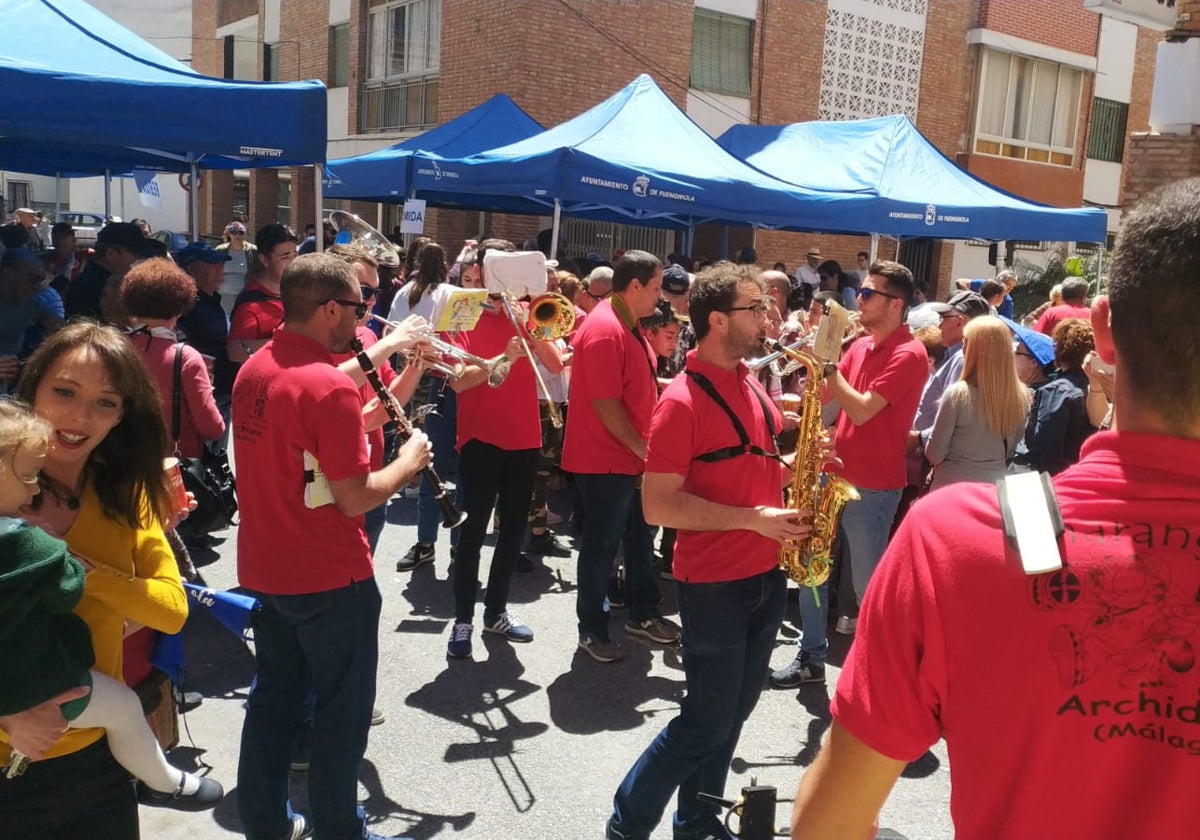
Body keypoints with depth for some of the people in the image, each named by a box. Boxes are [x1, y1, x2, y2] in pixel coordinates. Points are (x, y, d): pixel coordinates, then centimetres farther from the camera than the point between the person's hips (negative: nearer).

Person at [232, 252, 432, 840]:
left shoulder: (253, 371, 2)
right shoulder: (330, 387, -24)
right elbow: (355, 499, -22)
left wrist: (360, 422, 8)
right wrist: (409, 461, -6)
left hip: (264, 570, 8)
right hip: (330, 578, -8)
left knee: (274, 697, 20)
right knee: (342, 709, 9)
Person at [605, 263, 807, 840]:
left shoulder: (750, 383, 8)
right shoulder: (682, 400, -18)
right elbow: (658, 506, -22)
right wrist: (752, 519, -23)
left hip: (765, 576, 8)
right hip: (715, 585, -8)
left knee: (732, 713, 18)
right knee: (706, 723, 1)